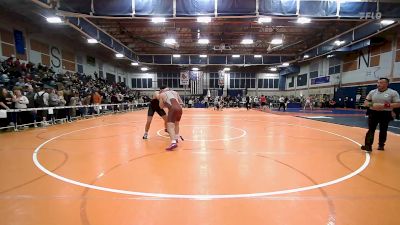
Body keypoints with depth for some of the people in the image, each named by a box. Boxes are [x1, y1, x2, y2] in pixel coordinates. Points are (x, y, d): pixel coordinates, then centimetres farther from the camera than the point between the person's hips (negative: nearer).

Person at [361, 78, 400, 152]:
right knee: (371, 130, -2)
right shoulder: (372, 92, 5)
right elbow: (365, 102, 8)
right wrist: (372, 105, -12)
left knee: (383, 130, 11)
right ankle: (368, 146, -4)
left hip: (385, 114, -1)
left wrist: (387, 106, -21)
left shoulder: (393, 93, -3)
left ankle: (381, 145, 27)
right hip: (373, 113, 2)